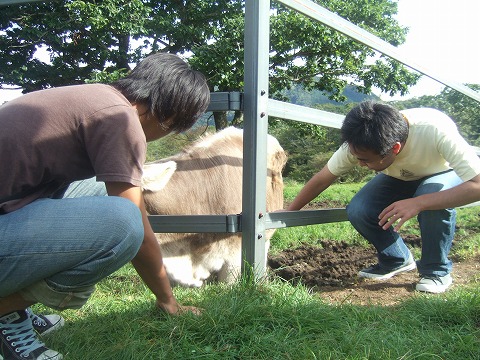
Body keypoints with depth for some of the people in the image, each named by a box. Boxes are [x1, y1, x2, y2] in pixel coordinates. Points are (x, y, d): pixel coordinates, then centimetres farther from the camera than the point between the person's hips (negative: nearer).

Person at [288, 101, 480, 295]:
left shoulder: (436, 130, -41)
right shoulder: (360, 143, -30)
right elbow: (322, 178, -16)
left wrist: (418, 203, -50)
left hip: (444, 174, -2)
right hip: (399, 178, 3)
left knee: (434, 199, -37)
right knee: (358, 211, -23)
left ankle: (437, 270, -10)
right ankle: (396, 261, 4)